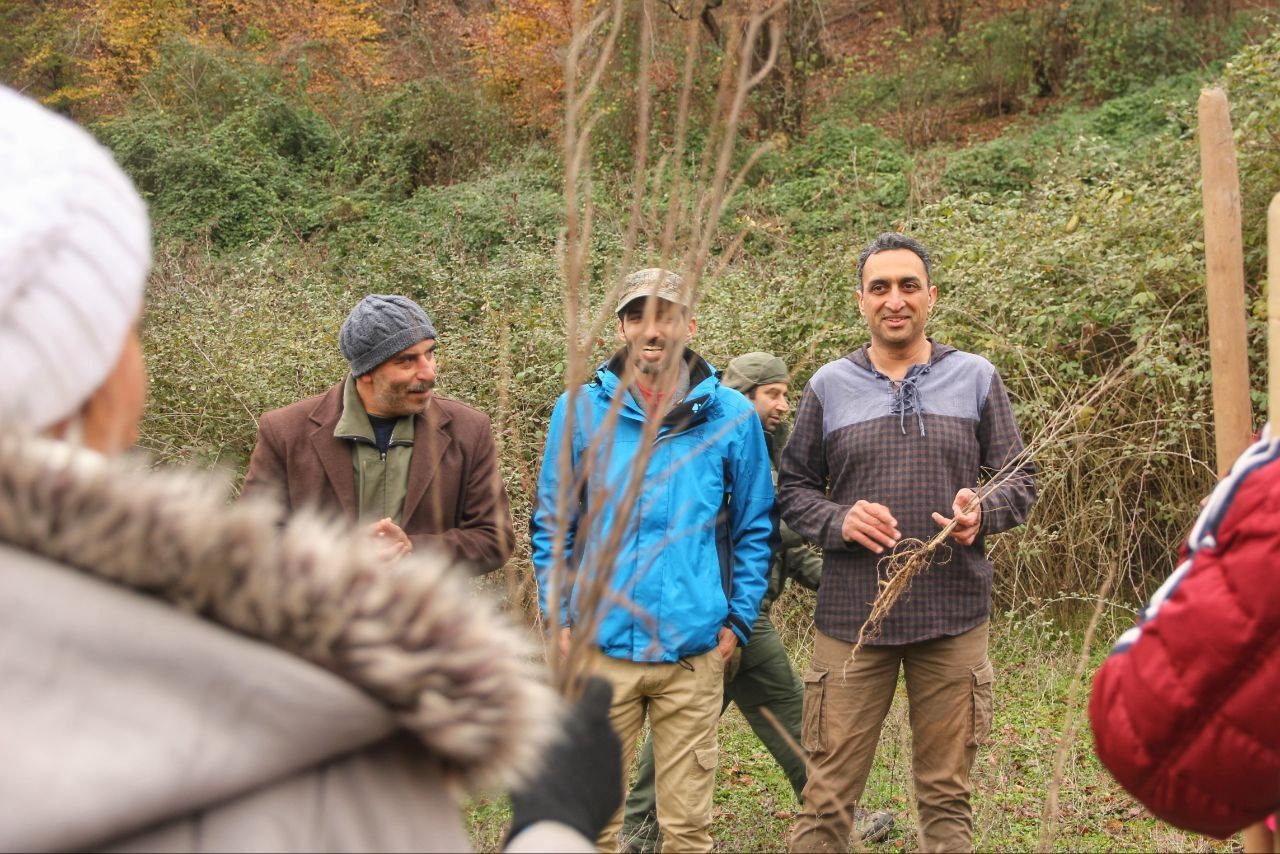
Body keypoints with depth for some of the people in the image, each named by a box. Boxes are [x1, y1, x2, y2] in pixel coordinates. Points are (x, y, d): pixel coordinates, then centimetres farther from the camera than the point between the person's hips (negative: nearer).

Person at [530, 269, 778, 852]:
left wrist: (738, 619, 3)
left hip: (694, 649, 0)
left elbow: (754, 529, 10)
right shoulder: (580, 410, 2)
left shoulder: (731, 415, 3)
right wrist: (562, 618, 1)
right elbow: (552, 525, 8)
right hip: (598, 646, 0)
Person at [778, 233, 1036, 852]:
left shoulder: (976, 378, 8)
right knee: (828, 795, 1)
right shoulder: (830, 385, 8)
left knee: (946, 793, 10)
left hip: (953, 615, 1)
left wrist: (981, 513, -12)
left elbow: (1019, 480, 10)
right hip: (851, 616, 0)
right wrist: (837, 521, -11)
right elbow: (793, 489, 10)